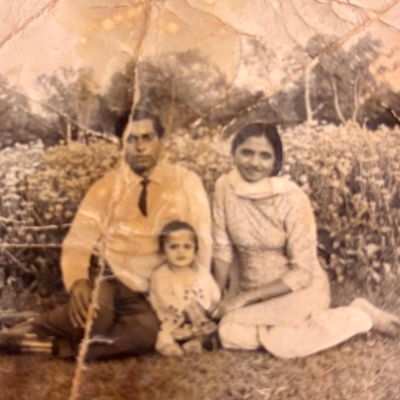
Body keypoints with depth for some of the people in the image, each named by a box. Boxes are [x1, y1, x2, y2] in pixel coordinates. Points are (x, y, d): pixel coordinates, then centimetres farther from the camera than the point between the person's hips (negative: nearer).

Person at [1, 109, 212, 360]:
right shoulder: (107, 188, 1)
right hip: (115, 283, -1)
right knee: (91, 312, -35)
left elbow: (201, 243, 1)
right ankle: (30, 335, -10)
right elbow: (79, 240, -8)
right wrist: (78, 282, -29)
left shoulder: (186, 183, 0)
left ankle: (60, 347, -19)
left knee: (148, 329, -32)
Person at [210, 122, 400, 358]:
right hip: (251, 292, 4)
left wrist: (245, 297, -18)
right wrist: (219, 298, -2)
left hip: (299, 290, -4)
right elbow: (223, 247, -2)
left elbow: (302, 272, -17)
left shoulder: (291, 199, -20)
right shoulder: (225, 187, -9)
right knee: (229, 335, -21)